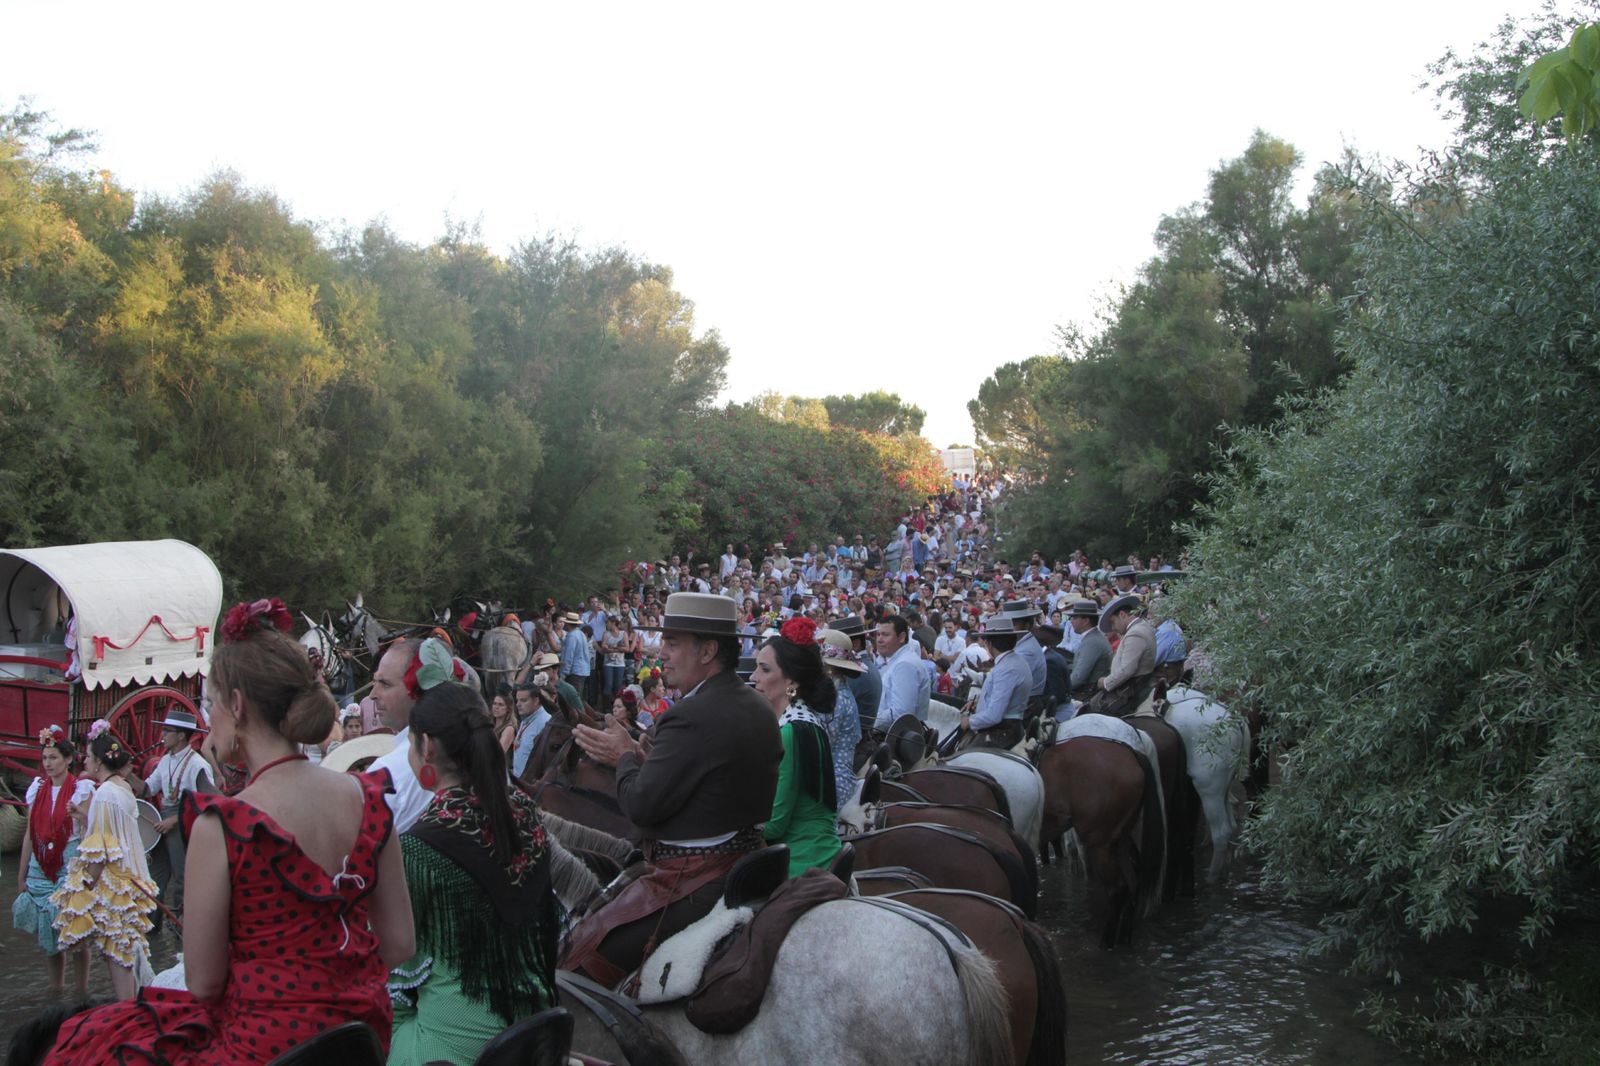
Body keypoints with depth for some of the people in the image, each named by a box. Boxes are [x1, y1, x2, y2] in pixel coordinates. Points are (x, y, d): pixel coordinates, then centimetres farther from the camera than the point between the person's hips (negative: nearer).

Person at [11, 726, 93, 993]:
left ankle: (81, 992, 6)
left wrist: (80, 816, -29)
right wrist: (21, 876, 10)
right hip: (40, 869, 4)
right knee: (45, 933, 6)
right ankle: (55, 993, 17)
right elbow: (30, 834, 11)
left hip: (71, 868, -4)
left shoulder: (81, 789, -3)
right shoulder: (37, 788, 9)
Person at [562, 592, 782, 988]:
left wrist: (623, 757, -1)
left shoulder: (691, 717, -23)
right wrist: (640, 756, 10)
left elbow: (641, 806, -20)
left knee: (581, 952, -1)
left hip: (691, 882, -10)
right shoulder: (759, 710, 7)